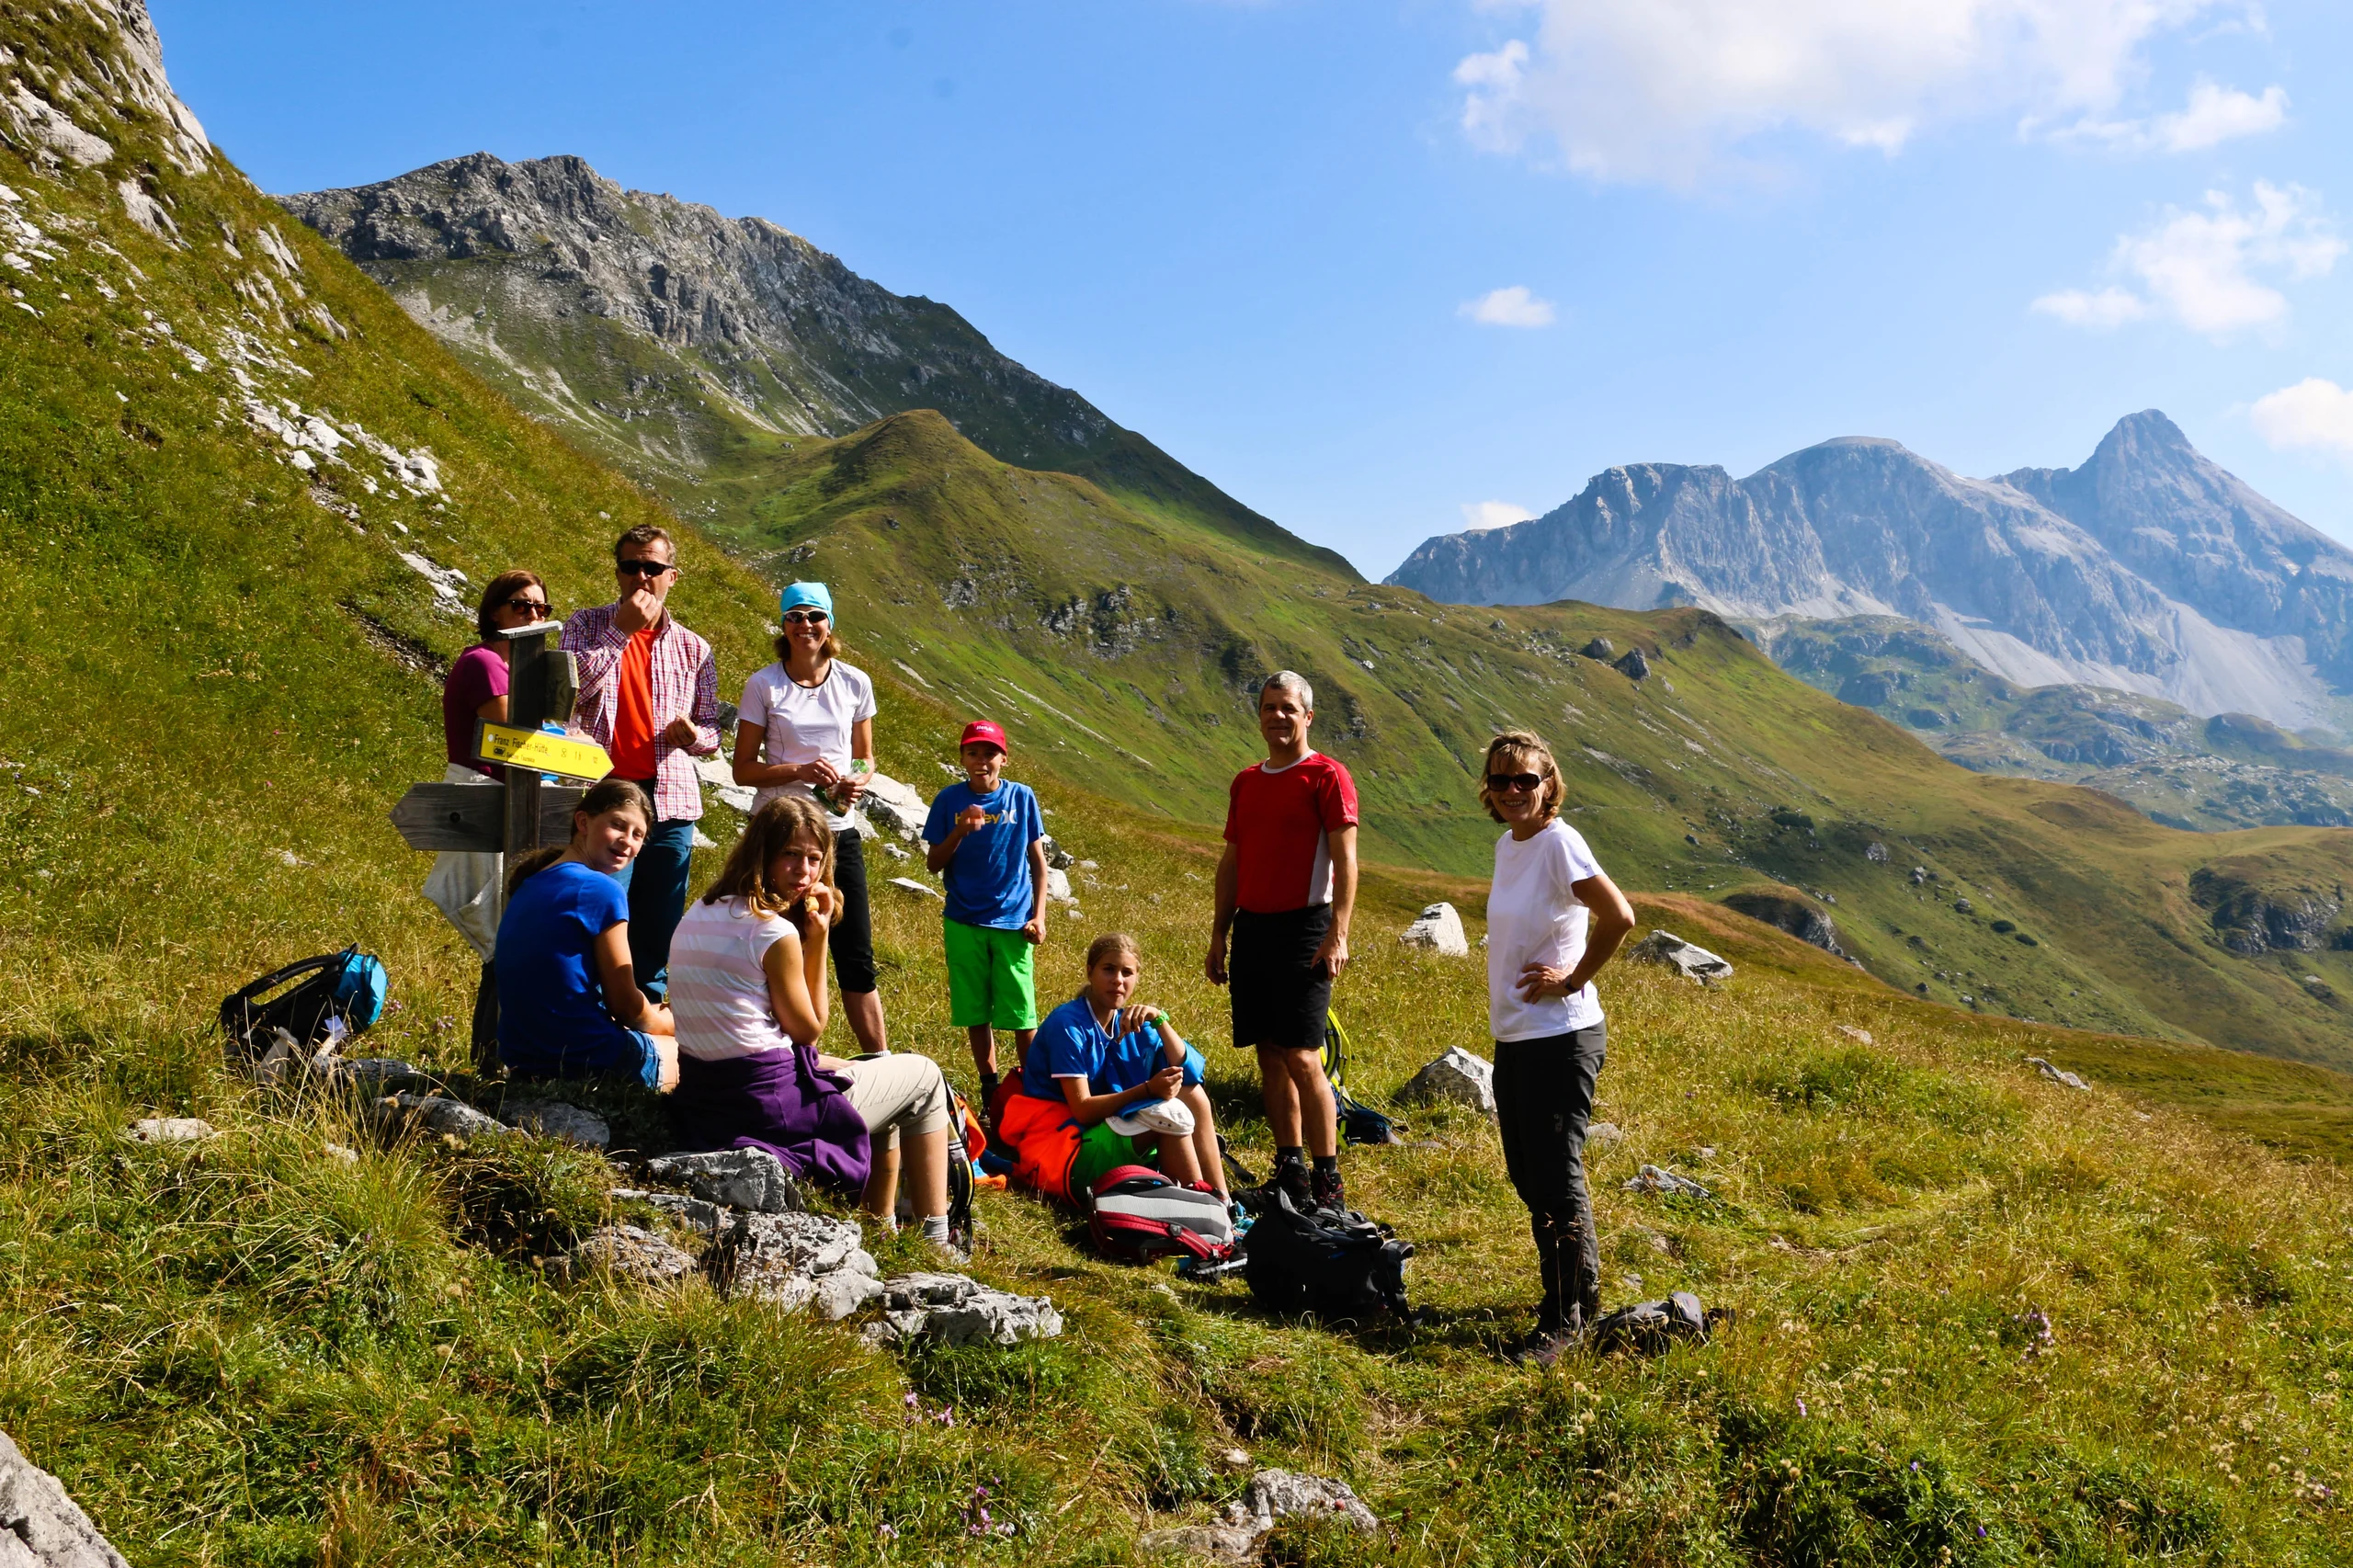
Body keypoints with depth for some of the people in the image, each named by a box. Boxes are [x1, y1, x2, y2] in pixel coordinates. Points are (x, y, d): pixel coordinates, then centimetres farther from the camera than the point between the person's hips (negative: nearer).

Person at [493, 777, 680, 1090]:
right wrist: (668, 1024, 12)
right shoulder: (602, 891, -15)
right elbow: (623, 1003, -9)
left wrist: (652, 1017, 15)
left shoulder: (530, 884, 10)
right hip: (586, 1062, -8)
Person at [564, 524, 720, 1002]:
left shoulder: (693, 649, 12)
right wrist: (621, 631, -12)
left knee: (658, 934, 8)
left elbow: (712, 732, 16)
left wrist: (694, 734, -8)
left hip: (670, 803, 3)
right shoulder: (586, 626, 6)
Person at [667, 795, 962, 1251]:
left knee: (864, 1072, 32)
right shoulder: (776, 932, -20)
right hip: (769, 1106, -9)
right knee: (923, 1076, 13)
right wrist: (817, 940, -6)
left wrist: (807, 936, 4)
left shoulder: (700, 914, 7)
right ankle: (936, 1241, 18)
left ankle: (883, 1231, 38)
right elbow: (809, 1029, -7)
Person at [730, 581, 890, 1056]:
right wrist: (799, 771, -17)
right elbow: (743, 768, -1)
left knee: (857, 955, 3)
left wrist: (858, 781, -8)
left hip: (838, 830, 2)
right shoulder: (763, 686, -1)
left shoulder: (855, 684, 5)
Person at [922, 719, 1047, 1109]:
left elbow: (1037, 861, 5)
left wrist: (1038, 916, -1)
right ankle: (989, 1089, 22)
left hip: (1013, 923, -1)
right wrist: (960, 832, -16)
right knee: (975, 1013, 8)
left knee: (1022, 1015, -1)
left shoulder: (1022, 797, 0)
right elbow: (933, 863, 1)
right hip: (964, 923, 1)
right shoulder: (950, 800, 0)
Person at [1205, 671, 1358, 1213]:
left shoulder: (1327, 776, -4)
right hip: (1252, 927, 7)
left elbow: (1345, 860, -10)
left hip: (1304, 928, -7)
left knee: (1301, 1056, -11)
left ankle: (1328, 1183, -4)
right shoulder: (1245, 782, 16)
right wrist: (1219, 934, 14)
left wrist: (1338, 933, -18)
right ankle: (1289, 1171, 16)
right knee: (1270, 1055, 7)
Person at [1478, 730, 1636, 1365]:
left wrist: (1573, 980, -16)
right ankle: (1581, 1294, 32)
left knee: (1556, 1177, -2)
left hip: (1560, 1037, -9)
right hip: (1513, 1035, 9)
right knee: (1527, 1175, 17)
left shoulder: (1559, 842, -16)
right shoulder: (1507, 845, 10)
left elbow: (1619, 917, -26)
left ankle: (1565, 1318, 9)